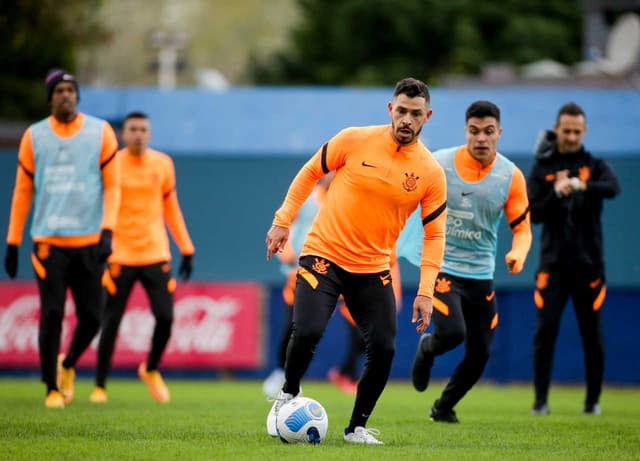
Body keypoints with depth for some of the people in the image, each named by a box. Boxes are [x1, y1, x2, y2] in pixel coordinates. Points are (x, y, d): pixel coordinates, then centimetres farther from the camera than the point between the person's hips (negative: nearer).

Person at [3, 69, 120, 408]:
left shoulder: (101, 132, 3)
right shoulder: (34, 136, 6)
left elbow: (112, 186, 3)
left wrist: (107, 230, -10)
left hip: (89, 241, 0)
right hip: (48, 241, 0)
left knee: (91, 318, -1)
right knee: (51, 315, -6)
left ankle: (68, 364, 28)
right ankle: (52, 388, 6)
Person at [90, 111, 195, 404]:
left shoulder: (163, 165, 6)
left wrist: (187, 249, 12)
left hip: (156, 254, 2)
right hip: (120, 256, -2)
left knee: (165, 317, -6)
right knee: (111, 321, -2)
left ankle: (151, 370, 21)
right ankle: (100, 385, 11)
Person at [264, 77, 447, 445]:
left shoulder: (431, 172, -4)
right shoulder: (355, 140, -8)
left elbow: (435, 234, 1)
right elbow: (310, 173, 5)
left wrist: (426, 292, -7)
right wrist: (283, 221, 2)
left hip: (373, 269, 2)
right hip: (323, 255, -2)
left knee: (384, 349, -9)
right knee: (308, 332, -21)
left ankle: (357, 427, 13)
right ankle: (288, 395, 9)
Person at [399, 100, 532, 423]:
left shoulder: (511, 176, -4)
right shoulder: (439, 163, -10)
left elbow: (522, 227, 2)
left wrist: (518, 253, -18)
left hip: (481, 275, 3)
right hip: (442, 267, -3)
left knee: (479, 355, 7)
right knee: (452, 332, -25)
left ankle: (443, 408, 33)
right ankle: (426, 349, 14)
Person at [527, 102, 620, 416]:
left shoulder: (595, 166, 6)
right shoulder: (542, 169, 7)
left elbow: (613, 188, -17)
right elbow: (533, 214, -2)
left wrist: (583, 186, -36)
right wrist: (557, 193, -19)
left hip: (588, 262, 0)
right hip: (553, 263, 0)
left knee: (592, 334, 2)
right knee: (545, 330, -8)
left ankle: (593, 400, 13)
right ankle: (541, 399, -3)